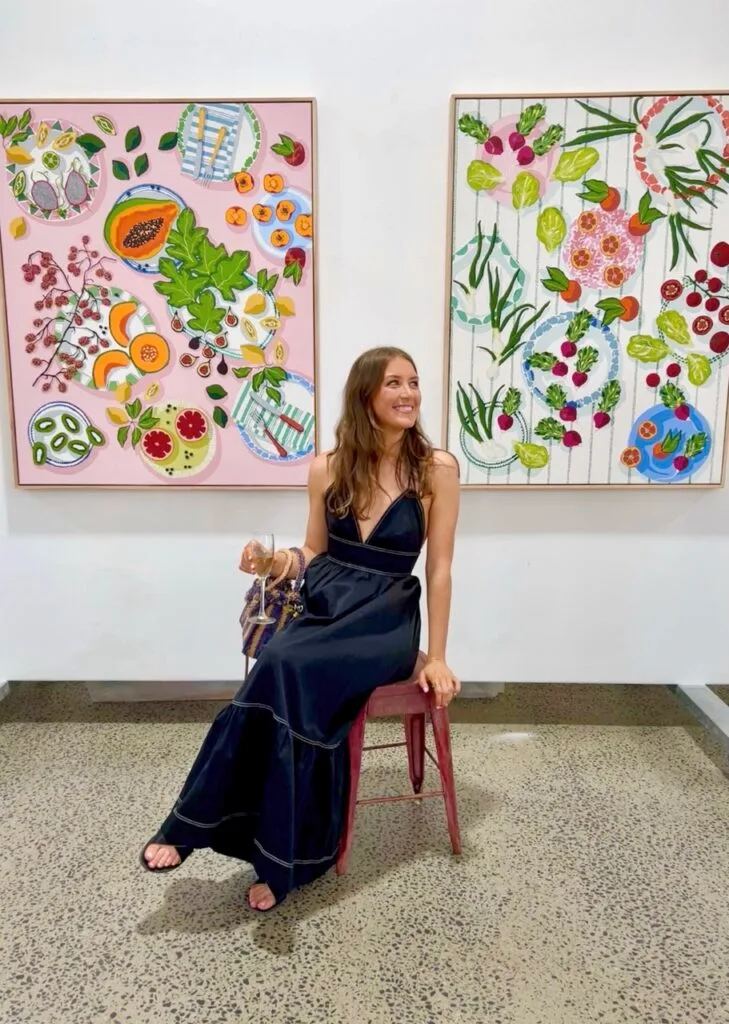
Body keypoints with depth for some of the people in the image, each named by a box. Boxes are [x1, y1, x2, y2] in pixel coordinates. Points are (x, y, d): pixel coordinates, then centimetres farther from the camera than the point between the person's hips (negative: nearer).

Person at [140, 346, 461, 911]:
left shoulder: (437, 469, -4)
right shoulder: (328, 468, 5)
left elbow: (439, 568, -4)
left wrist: (436, 657, -4)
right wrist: (271, 561, -7)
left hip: (385, 620, -3)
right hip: (324, 608, 3)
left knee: (287, 670, -28)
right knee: (286, 674, -28)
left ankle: (194, 826, -12)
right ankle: (286, 859, -11)